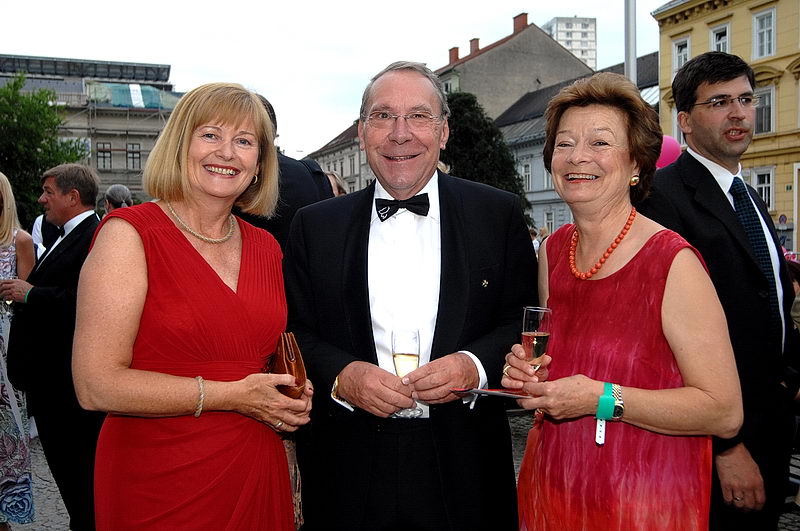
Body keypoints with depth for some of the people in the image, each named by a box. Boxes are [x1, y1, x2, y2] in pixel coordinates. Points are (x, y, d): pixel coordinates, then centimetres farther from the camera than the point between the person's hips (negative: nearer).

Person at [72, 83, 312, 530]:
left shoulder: (266, 247, 6)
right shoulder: (129, 233, -11)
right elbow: (96, 385, -17)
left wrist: (293, 398, -1)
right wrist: (232, 396, -17)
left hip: (258, 475, 5)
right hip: (159, 486, -5)